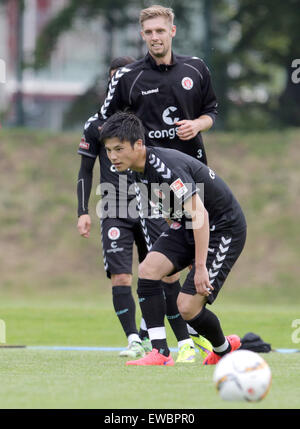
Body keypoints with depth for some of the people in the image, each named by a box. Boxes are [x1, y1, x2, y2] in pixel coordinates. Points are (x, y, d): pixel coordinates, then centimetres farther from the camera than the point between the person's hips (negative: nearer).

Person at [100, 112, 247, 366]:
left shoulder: (167, 166, -29)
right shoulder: (141, 171, 1)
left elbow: (199, 214, -34)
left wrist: (200, 266, -35)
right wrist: (183, 253, 24)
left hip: (224, 228, -9)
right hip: (188, 227, 9)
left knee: (188, 306, -12)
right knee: (149, 269, -14)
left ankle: (224, 348, 19)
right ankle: (160, 352, -11)